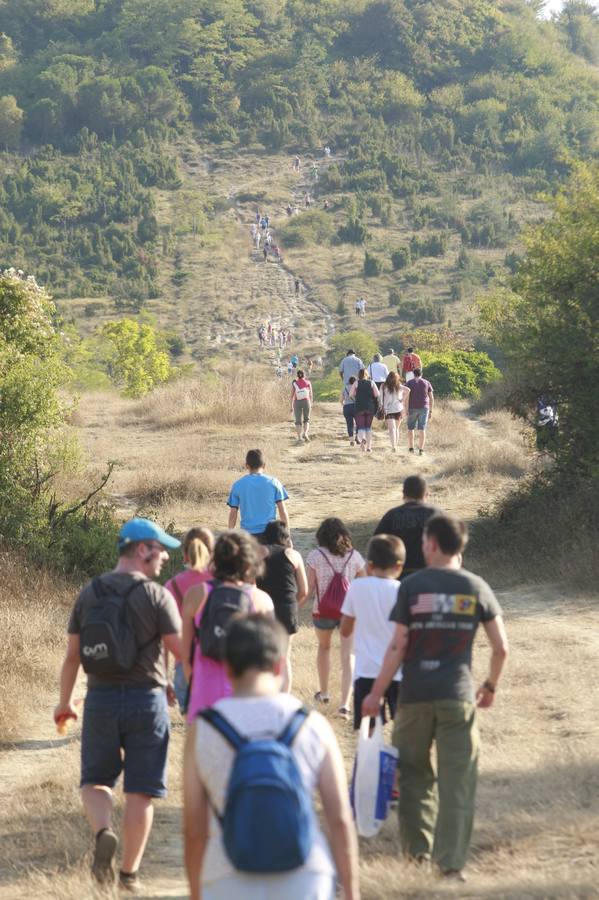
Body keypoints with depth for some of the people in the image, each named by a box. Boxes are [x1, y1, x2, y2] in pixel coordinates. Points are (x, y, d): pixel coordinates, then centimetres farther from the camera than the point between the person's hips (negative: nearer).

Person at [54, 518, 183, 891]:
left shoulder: (89, 594, 3)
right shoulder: (157, 596, -10)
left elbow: (72, 655, 8)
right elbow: (183, 652, -11)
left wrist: (65, 702, 21)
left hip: (101, 700, 3)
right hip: (146, 699, -3)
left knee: (96, 781, 16)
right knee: (140, 791, 7)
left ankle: (104, 833, -13)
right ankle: (130, 871, 10)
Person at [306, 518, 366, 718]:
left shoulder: (315, 556, -8)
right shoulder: (354, 556, -1)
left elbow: (308, 590, -7)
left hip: (323, 611, 0)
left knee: (324, 647, 27)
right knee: (348, 657, 2)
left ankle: (323, 692, 39)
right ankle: (345, 704, -10)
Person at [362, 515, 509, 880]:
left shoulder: (412, 586, -4)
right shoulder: (476, 588, 1)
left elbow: (398, 647, -7)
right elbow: (501, 647, 2)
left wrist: (377, 693, 1)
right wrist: (490, 686, 18)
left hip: (416, 695, 0)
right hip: (458, 696, 0)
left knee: (415, 773, 16)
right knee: (457, 781, 2)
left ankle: (418, 847, 22)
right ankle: (451, 861, -3)